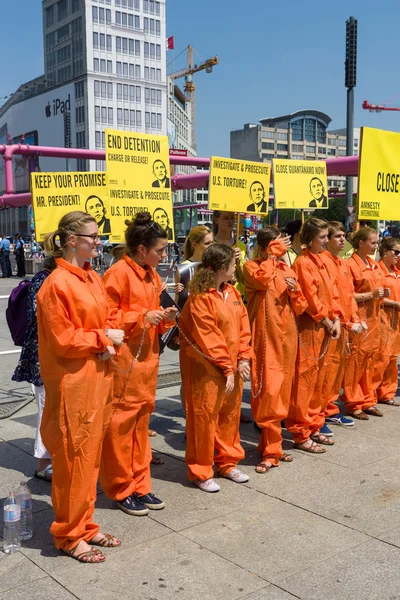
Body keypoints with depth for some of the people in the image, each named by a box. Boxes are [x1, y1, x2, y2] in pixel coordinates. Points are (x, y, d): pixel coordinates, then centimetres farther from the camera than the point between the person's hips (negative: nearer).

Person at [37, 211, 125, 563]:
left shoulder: (93, 279, 10)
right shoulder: (57, 284, -16)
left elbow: (110, 317, 17)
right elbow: (63, 341, -18)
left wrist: (109, 342, -3)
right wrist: (103, 337, -11)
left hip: (97, 381, 8)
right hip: (72, 386, -8)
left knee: (91, 456, 16)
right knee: (73, 460, 3)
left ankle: (85, 525, 31)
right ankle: (69, 536, 18)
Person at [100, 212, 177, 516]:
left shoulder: (152, 276, 12)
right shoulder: (117, 274, -14)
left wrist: (165, 317, 1)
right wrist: (142, 317, -19)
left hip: (148, 360, 8)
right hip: (123, 362, -8)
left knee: (141, 424, 15)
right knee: (120, 426, 2)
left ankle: (140, 485, 26)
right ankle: (122, 490, 16)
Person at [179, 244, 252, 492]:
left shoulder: (233, 293, 8)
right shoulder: (200, 299, -16)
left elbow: (243, 326, 7)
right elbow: (208, 338, -17)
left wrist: (243, 359, -4)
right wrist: (226, 368, -15)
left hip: (233, 366, 7)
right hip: (207, 368, -7)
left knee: (231, 415, 15)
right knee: (205, 417, 2)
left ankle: (227, 462, 32)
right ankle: (201, 472, 15)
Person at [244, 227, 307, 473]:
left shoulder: (286, 270, 12)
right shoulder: (251, 267, -1)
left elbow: (300, 308, 12)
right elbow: (262, 278, -26)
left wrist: (294, 290, -7)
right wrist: (272, 254, -14)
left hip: (286, 337, 5)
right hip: (266, 339, -5)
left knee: (281, 393, 11)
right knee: (268, 393, -9)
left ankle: (270, 444, 25)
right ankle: (271, 450, 0)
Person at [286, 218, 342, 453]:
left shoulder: (322, 261, 14)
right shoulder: (302, 262, -12)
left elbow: (332, 292, 12)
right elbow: (310, 297, -16)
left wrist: (336, 320, 0)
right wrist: (327, 322, -10)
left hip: (326, 327, 9)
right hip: (309, 327, -9)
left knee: (319, 380, 14)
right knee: (304, 381, -3)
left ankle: (314, 427, 25)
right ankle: (301, 435, 4)